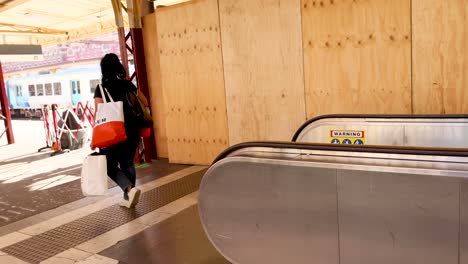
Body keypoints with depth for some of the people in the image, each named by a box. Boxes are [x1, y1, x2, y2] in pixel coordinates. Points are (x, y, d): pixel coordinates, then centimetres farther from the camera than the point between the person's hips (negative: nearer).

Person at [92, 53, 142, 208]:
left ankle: (130, 189, -13)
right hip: (132, 131, 4)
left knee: (111, 166, 9)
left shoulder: (101, 88, -7)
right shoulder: (128, 85, 5)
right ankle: (128, 198, 21)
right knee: (128, 163, 16)